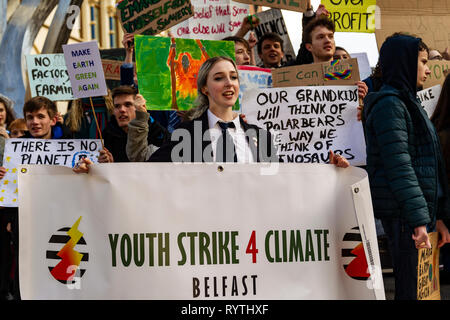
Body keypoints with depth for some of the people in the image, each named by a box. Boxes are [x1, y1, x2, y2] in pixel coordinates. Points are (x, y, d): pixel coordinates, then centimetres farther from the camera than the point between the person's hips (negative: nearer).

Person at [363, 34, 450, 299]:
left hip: (423, 209, 10)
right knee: (411, 288, -8)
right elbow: (399, 167, -19)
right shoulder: (389, 104, -11)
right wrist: (418, 220, -23)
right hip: (401, 214, -10)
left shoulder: (408, 102, 21)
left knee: (422, 285, 10)